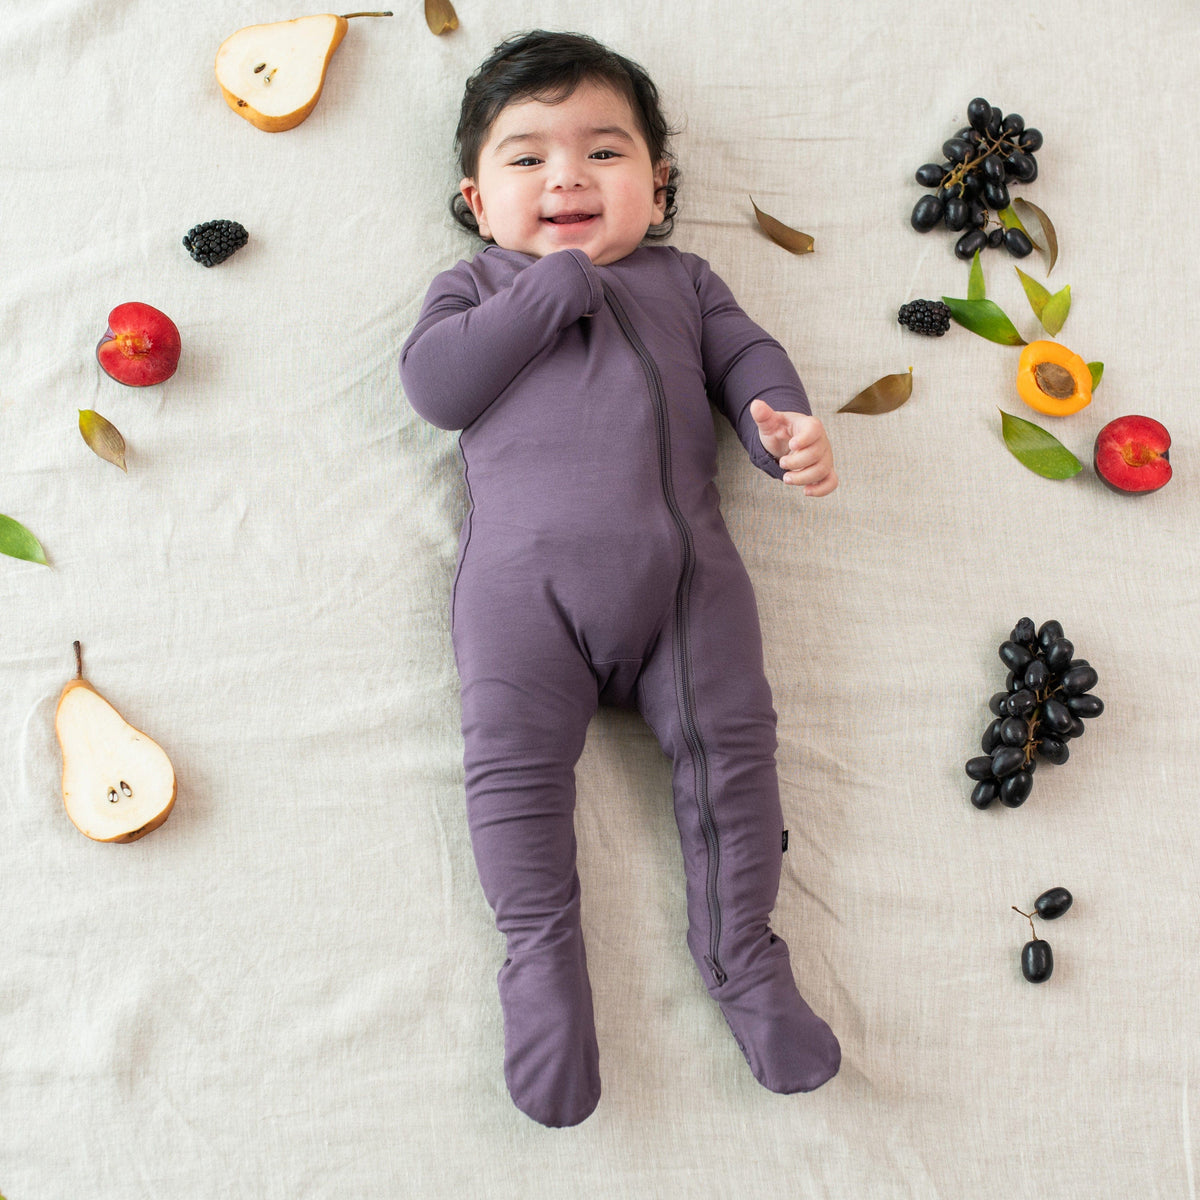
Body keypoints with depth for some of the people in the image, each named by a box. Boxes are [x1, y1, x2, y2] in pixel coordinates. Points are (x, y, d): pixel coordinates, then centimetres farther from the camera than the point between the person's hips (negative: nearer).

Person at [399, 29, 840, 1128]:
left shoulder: (679, 279, 28)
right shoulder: (475, 287, 20)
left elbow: (746, 353, 21)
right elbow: (435, 387, 2)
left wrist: (785, 426, -3)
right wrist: (554, 286, -2)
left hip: (684, 562, 2)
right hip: (525, 571, -1)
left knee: (729, 739, -8)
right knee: (514, 753, -14)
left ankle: (741, 952, 2)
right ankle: (544, 952, -3)